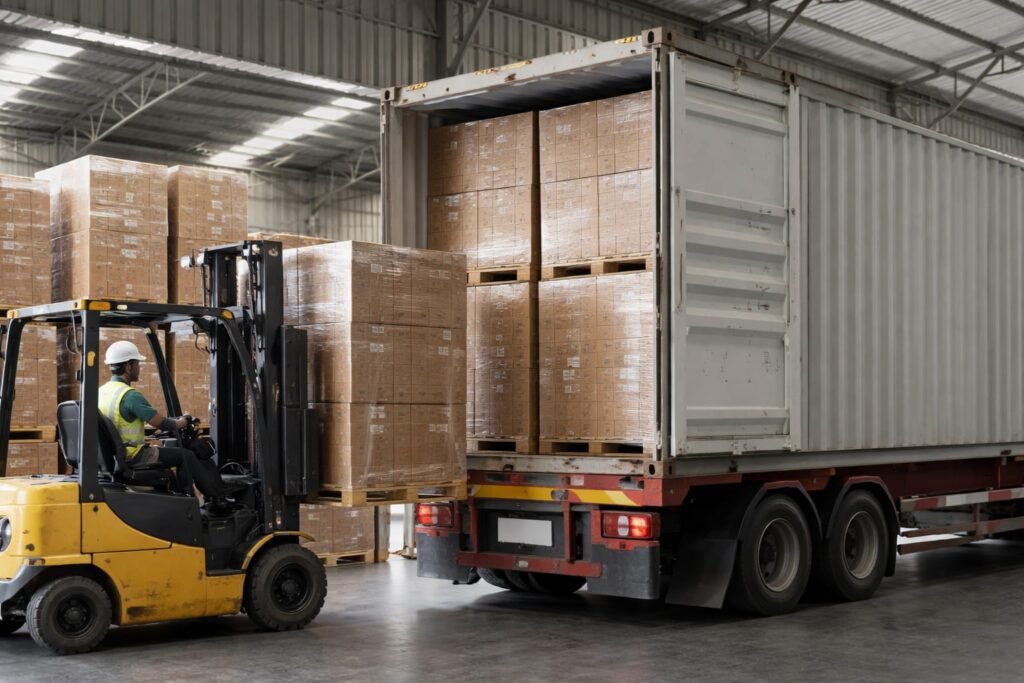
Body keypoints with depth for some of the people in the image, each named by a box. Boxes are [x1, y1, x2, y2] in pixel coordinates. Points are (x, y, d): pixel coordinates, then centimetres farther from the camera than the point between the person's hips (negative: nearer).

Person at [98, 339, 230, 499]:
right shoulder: (130, 395, -21)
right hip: (131, 457, -9)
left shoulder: (101, 391, 6)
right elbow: (163, 423, -16)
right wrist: (182, 423, 6)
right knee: (185, 456, 2)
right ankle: (218, 494, 15)